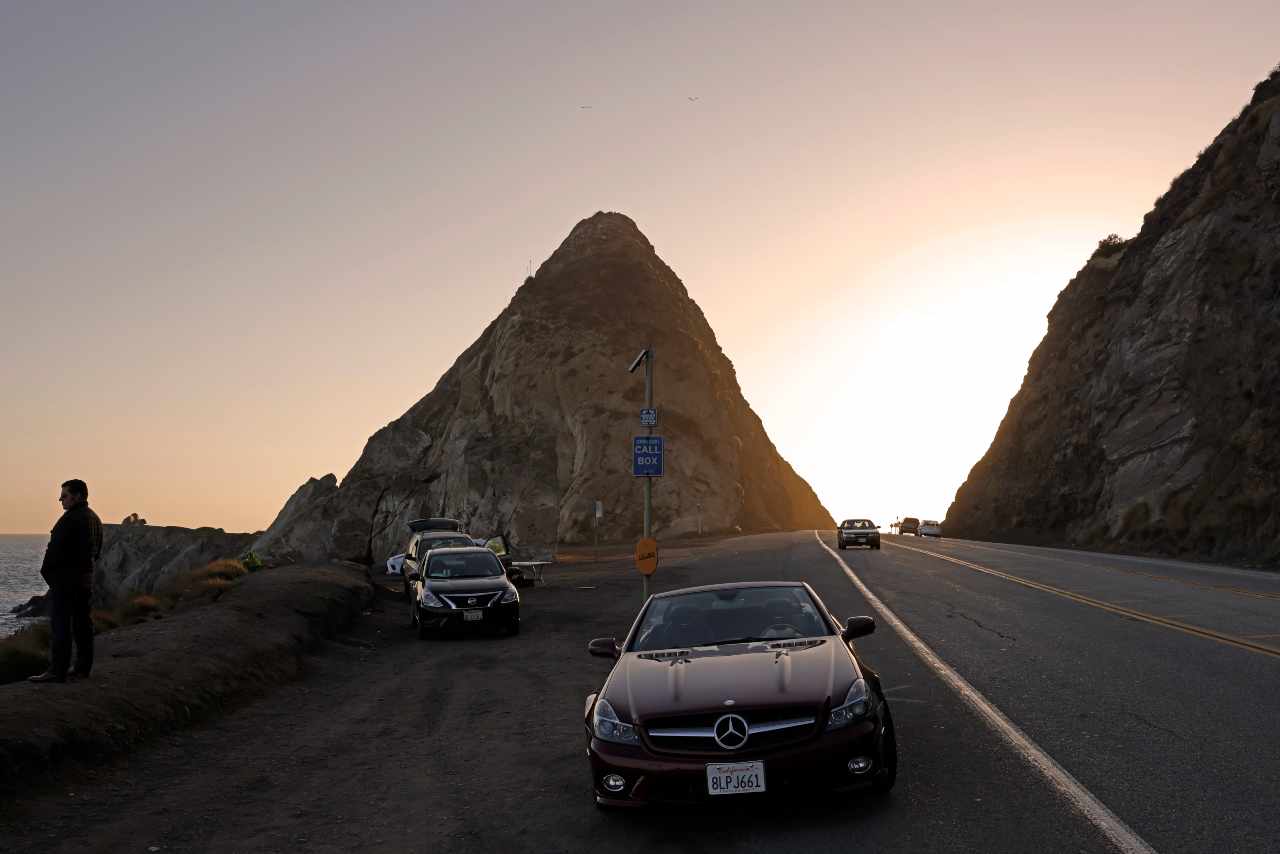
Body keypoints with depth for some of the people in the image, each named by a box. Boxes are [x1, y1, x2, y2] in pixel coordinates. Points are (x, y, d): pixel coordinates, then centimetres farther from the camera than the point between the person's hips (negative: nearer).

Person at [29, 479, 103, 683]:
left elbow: (55, 549, -17)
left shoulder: (71, 518, -16)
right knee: (82, 622, 11)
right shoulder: (95, 519, 14)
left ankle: (57, 671, -10)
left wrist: (46, 571, -5)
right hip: (86, 578, 9)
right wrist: (86, 567, 17)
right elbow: (97, 551, 18)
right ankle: (83, 668, 14)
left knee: (60, 624, -8)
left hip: (65, 577, -9)